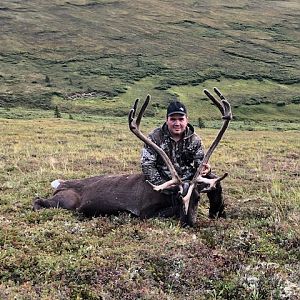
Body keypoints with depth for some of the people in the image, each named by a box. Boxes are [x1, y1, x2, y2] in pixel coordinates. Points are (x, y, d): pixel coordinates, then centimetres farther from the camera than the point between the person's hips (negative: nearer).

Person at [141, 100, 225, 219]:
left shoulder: (195, 140, -2)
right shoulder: (155, 137, -10)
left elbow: (200, 163, -2)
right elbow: (147, 165, -13)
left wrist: (205, 169, -30)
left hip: (188, 180, 2)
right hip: (165, 182, -2)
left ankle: (217, 215, 7)